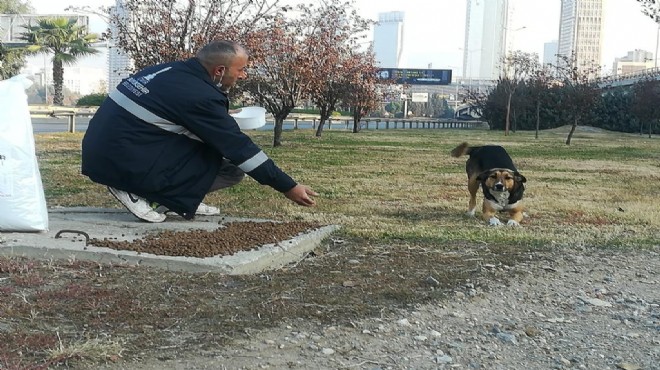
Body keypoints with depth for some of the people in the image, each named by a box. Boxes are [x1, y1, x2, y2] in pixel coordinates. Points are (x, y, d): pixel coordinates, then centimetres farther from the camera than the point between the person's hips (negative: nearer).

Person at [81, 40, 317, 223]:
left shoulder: (171, 71, 8)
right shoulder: (199, 96, -16)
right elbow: (239, 148, -13)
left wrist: (224, 118, 21)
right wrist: (288, 187, -6)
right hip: (126, 166, -9)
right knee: (233, 168, -5)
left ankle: (181, 202, 8)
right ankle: (139, 193, -6)